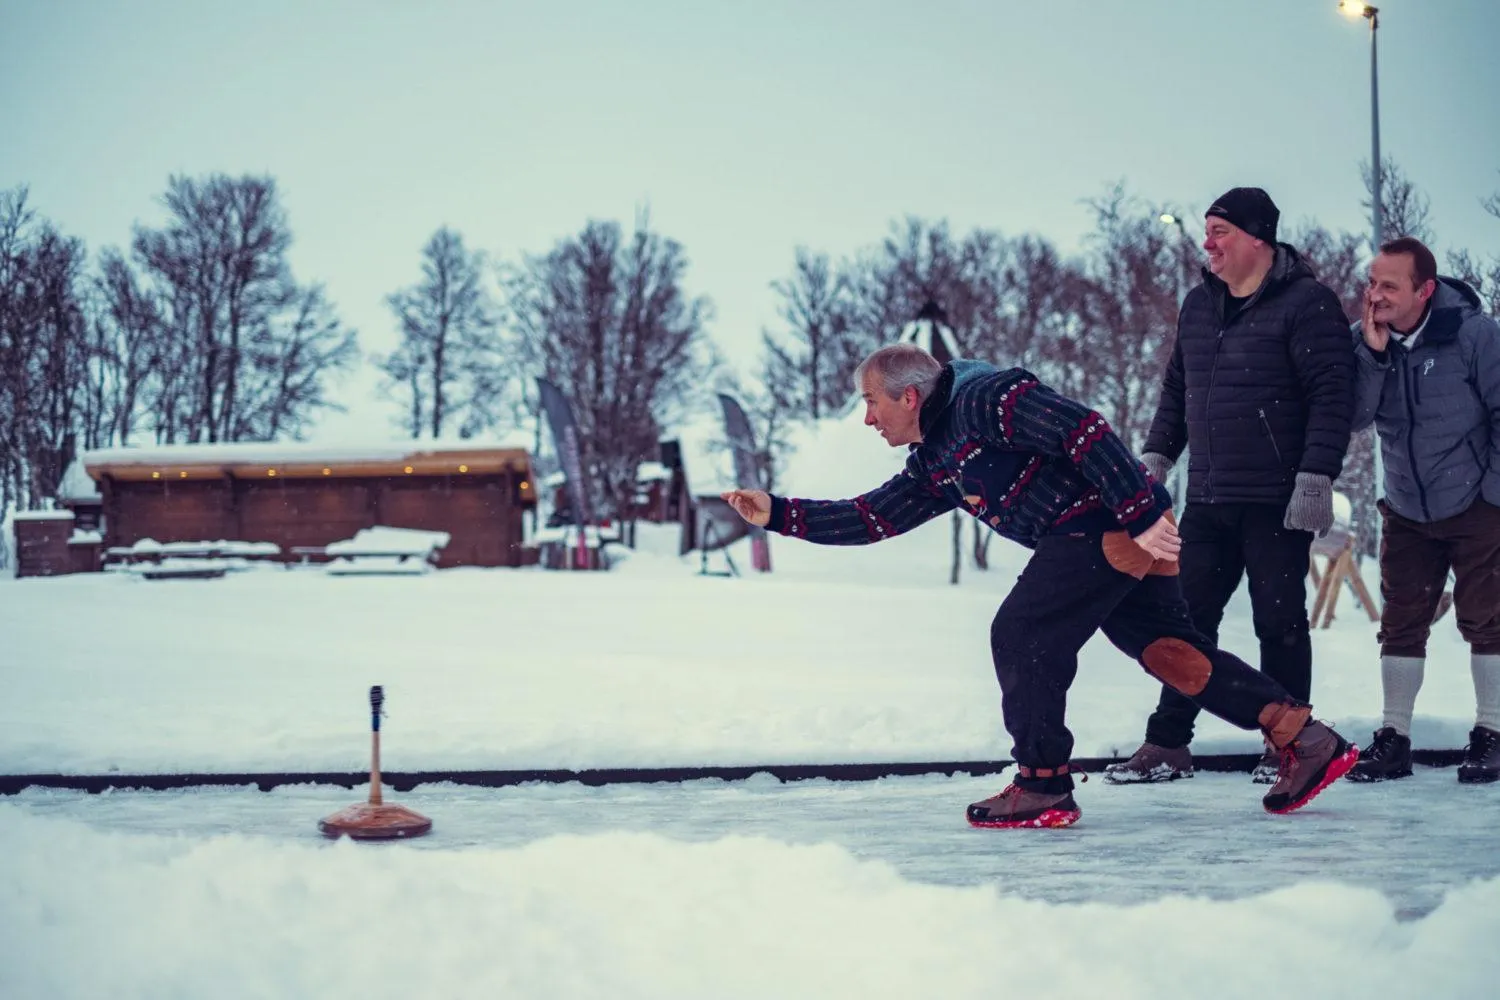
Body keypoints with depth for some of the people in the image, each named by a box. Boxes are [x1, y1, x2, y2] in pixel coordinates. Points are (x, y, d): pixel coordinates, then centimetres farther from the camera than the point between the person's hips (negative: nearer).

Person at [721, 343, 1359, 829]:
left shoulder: (982, 398, -13)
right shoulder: (932, 465, 17)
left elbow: (1083, 432, -20)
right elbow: (869, 518, 20)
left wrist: (1141, 516, -25)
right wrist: (777, 514, 12)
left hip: (1112, 526, -10)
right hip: (1100, 540, 10)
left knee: (1021, 636, -8)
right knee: (1168, 649, 10)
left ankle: (1043, 787, -2)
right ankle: (1306, 740, 13)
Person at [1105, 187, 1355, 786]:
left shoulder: (1306, 304, -9)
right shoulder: (1198, 306, 13)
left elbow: (1332, 395, -15)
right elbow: (1177, 388, 23)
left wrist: (1316, 476, -21)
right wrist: (1156, 455, 14)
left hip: (1277, 503, -6)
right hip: (1207, 500, 7)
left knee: (1279, 621, 2)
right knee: (1187, 618, 6)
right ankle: (1167, 745, 13)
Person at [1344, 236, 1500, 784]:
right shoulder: (1363, 339, -5)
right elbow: (1356, 417, -13)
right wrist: (1374, 351, -24)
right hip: (1406, 510, 4)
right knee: (1400, 624, 7)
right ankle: (1393, 738, 14)